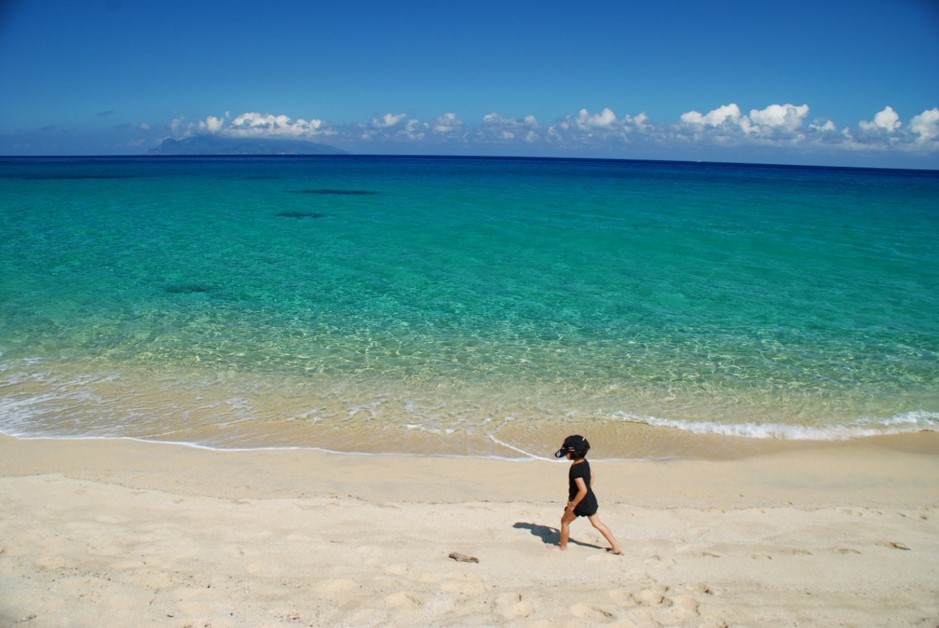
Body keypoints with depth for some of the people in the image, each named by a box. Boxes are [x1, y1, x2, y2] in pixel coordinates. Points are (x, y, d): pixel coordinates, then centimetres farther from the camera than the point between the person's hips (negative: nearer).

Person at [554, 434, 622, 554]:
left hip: (581, 501, -8)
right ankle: (616, 547, 19)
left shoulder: (575, 468, -28)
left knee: (565, 521, 12)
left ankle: (563, 547, 26)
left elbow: (583, 490, -32)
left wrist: (572, 505, -22)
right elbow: (591, 477, 17)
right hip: (590, 499, 8)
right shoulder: (585, 462, 0)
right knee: (597, 523, 17)